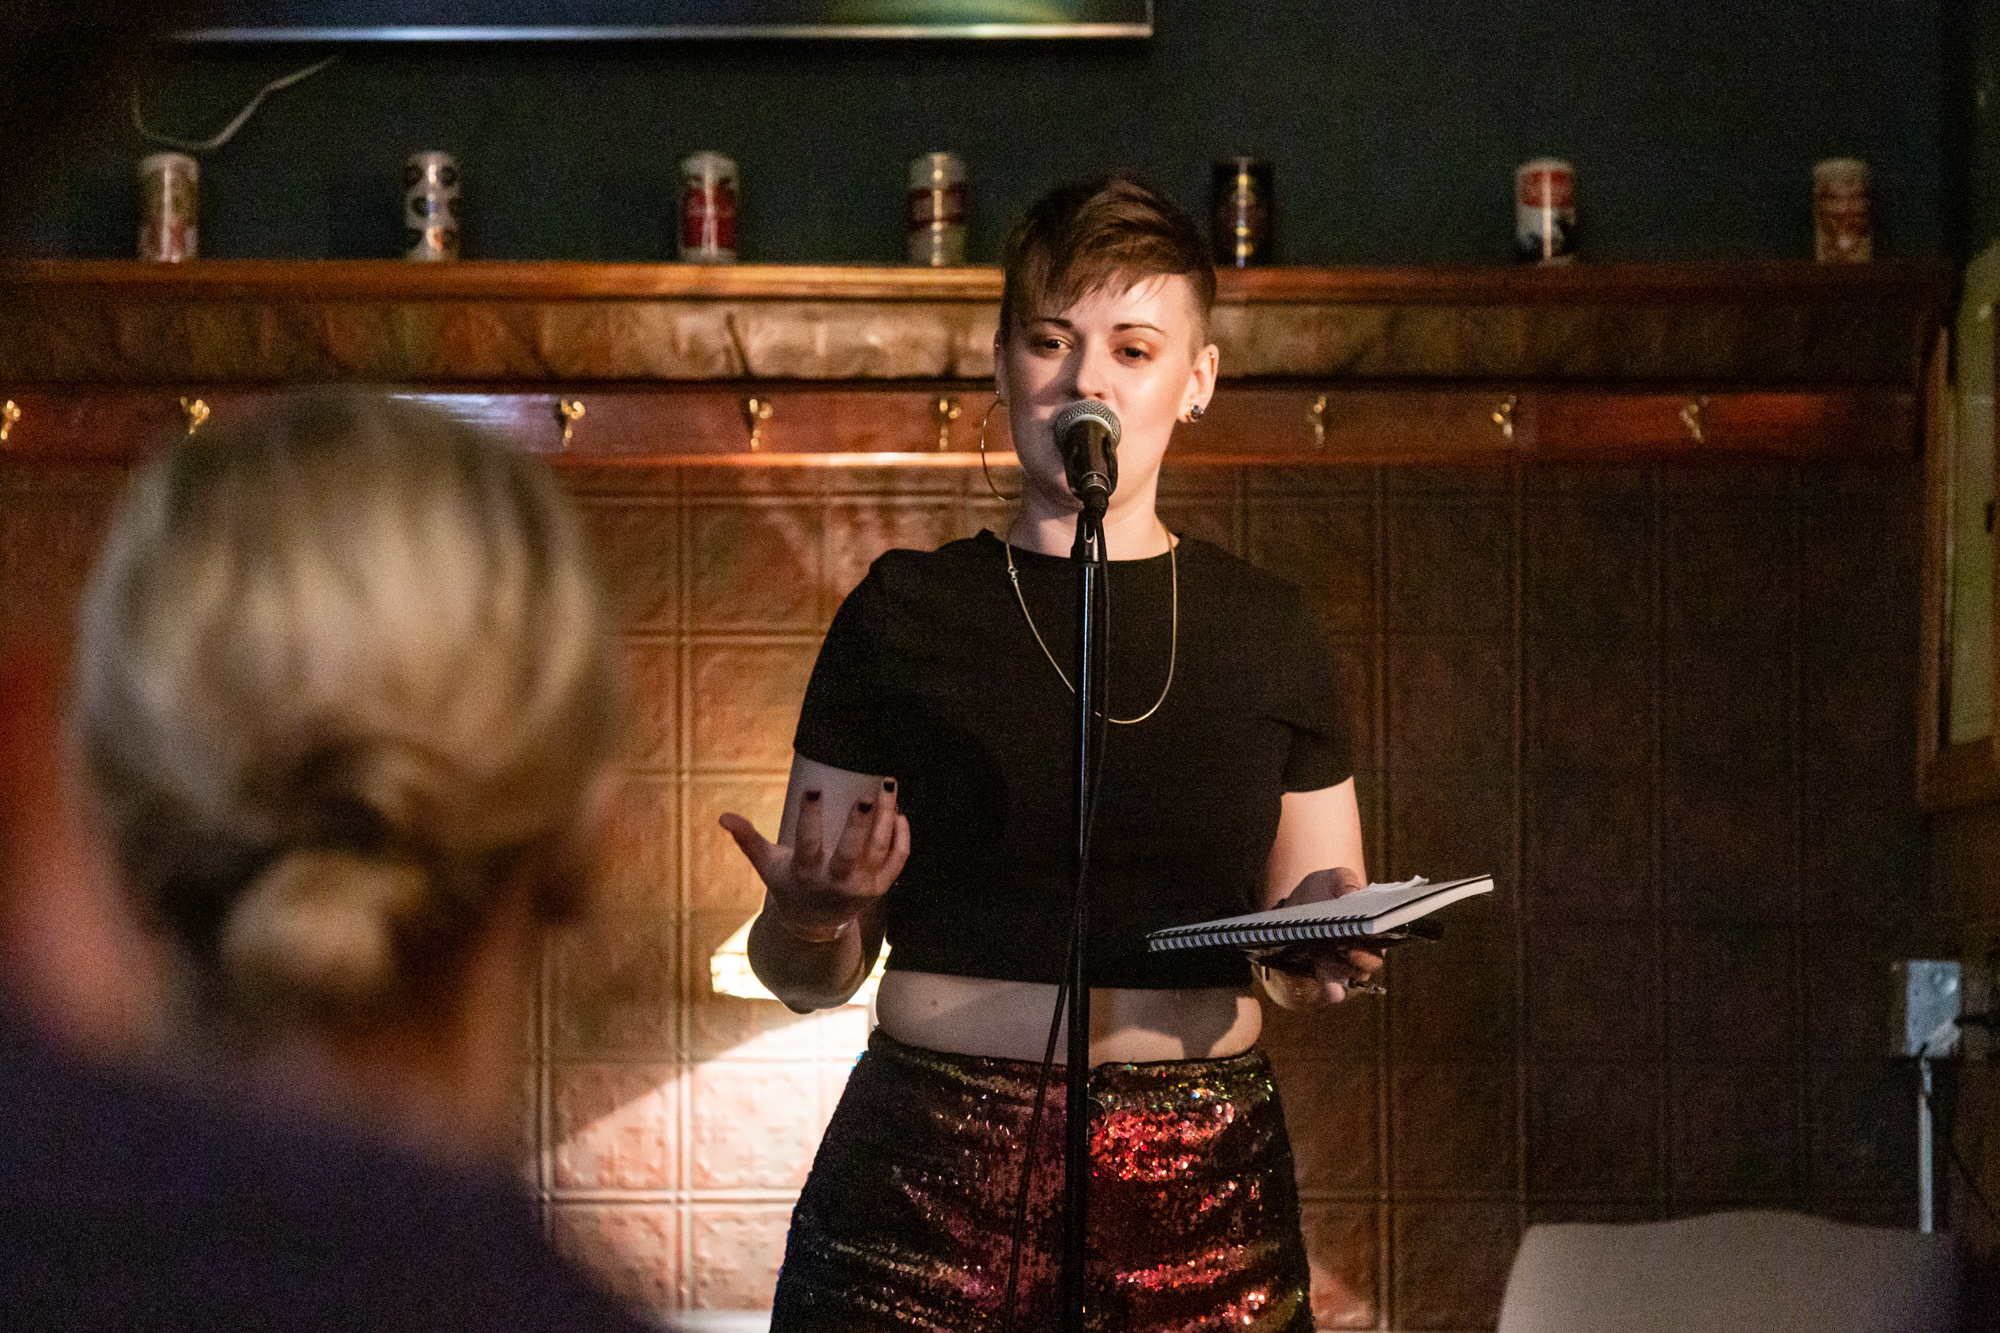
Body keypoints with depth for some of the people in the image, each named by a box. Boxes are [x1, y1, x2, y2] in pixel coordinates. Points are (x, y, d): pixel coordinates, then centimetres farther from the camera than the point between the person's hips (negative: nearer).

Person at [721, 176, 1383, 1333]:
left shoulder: (1264, 631, 8)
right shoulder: (906, 617, 2)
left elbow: (1306, 971, 14)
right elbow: (809, 975, 4)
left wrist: (1329, 937, -8)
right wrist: (811, 921, -18)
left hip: (1203, 1202, 2)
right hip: (928, 1187, -2)